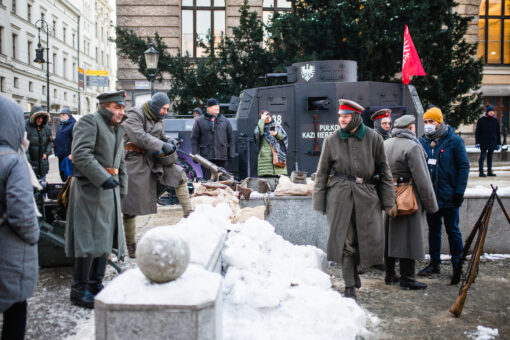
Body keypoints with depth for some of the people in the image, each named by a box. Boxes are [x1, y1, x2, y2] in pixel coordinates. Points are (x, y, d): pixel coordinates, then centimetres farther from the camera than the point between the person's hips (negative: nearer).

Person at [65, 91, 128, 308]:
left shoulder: (117, 130, 20)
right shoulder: (89, 122, -8)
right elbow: (81, 154, -21)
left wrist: (121, 190, 16)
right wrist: (103, 178, -25)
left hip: (109, 188, 9)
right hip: (90, 187, -9)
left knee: (106, 237, 11)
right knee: (89, 239, -6)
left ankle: (96, 284, 21)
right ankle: (79, 290, 4)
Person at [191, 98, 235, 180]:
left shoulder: (225, 121, 11)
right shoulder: (200, 121, 5)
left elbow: (231, 138, 13)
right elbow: (194, 139, 5)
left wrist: (231, 154, 6)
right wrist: (195, 155, -2)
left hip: (222, 157, 2)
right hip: (206, 156, -2)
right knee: (208, 180, -2)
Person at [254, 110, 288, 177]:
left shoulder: (277, 126, 18)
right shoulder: (260, 127, 11)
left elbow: (284, 137, 9)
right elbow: (259, 132, -13)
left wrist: (277, 134, -10)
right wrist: (262, 119, -4)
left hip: (278, 155, 2)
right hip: (265, 156, -2)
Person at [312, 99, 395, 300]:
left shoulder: (373, 139, 2)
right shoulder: (332, 140, 2)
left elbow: (384, 171, 8)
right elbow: (322, 173, 6)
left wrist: (389, 201, 6)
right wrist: (319, 202, 2)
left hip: (367, 195, 1)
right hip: (340, 195, -1)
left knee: (371, 239, 3)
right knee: (345, 242, 0)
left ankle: (354, 267, 34)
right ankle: (350, 287, 13)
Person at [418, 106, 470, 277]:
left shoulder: (454, 141, -6)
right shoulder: (422, 141, 6)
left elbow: (464, 166, -5)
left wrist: (459, 191, -11)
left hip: (448, 196, -4)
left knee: (452, 230, 5)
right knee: (433, 229, 13)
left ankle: (457, 265, 16)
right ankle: (434, 263, 23)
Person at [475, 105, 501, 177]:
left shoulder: (495, 121, 10)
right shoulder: (481, 120, -2)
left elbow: (498, 133, 16)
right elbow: (477, 132, -2)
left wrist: (498, 143, 12)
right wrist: (477, 142, -10)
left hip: (492, 142, 4)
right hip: (483, 142, -4)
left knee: (490, 157, 9)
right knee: (482, 156, -4)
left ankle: (489, 171, 15)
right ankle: (481, 172, -1)